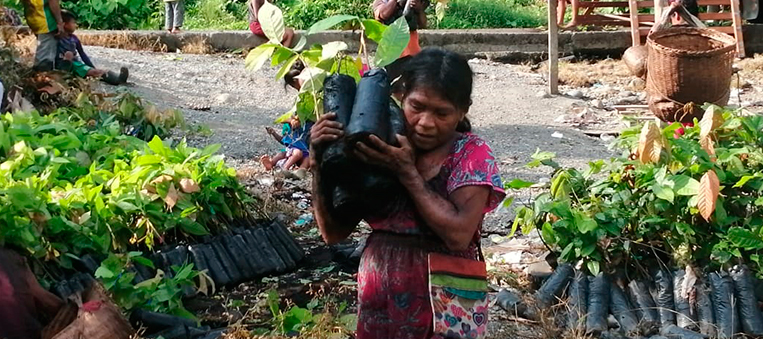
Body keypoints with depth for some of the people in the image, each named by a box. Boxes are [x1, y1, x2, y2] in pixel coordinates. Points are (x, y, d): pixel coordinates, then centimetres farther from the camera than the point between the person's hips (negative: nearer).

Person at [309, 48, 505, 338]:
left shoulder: (472, 154, -8)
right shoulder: (379, 146, -1)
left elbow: (459, 235, -22)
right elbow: (334, 233, -1)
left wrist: (407, 172, -20)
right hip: (377, 306, 3)